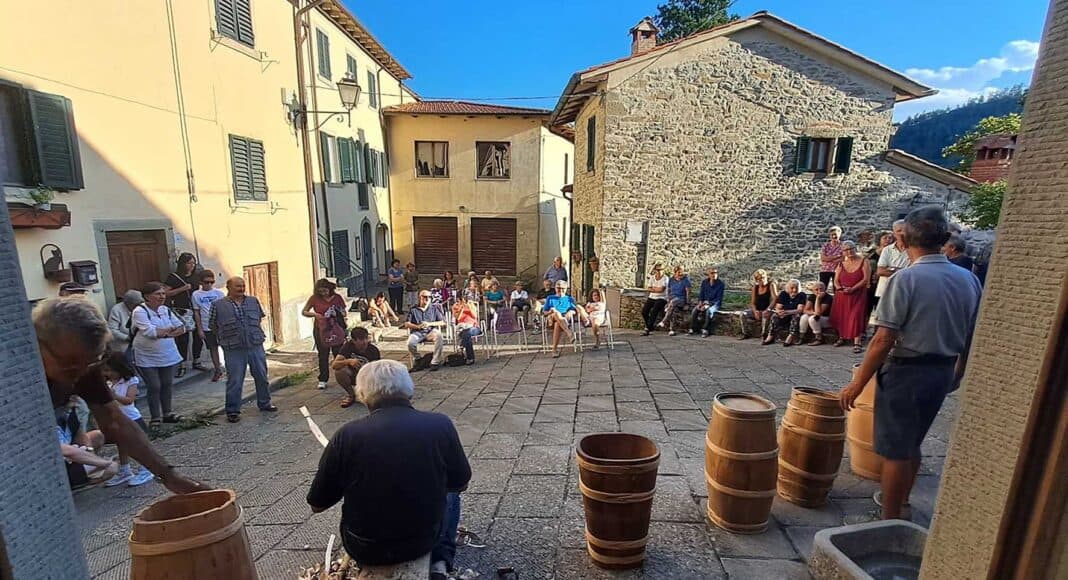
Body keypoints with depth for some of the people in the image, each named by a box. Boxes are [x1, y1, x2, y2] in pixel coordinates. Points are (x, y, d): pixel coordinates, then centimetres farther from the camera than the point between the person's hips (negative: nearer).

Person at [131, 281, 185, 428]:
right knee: (154, 387, 0)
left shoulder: (165, 310, 6)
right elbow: (150, 332, -25)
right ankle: (155, 418, 13)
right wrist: (170, 329, -9)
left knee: (167, 384, 12)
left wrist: (165, 333, -12)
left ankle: (167, 413, 26)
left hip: (168, 355, 6)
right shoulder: (140, 312, -14)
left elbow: (181, 327, 5)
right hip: (147, 359, -6)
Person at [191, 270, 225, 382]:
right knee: (213, 348, 9)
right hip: (207, 327, 1)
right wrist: (199, 329, 1)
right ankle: (217, 370, 21)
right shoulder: (196, 294, 0)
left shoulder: (219, 293, -1)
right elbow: (196, 313, 3)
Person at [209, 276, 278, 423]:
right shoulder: (218, 305, -3)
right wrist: (225, 338, 8)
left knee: (262, 377, 12)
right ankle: (232, 411, 17)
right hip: (233, 350, -3)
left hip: (256, 346, 3)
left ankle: (264, 404, 28)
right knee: (234, 381, 3)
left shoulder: (253, 301, 7)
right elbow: (213, 326, 6)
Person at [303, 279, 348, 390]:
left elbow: (344, 312, 10)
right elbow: (304, 312, 3)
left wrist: (339, 313, -13)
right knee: (323, 356, 5)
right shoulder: (314, 298, -2)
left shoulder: (337, 297, 1)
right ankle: (322, 380, 13)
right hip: (321, 330, 0)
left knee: (338, 354, 4)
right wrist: (315, 314, -15)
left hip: (336, 329, 1)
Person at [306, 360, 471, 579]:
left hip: (364, 548, 1)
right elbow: (460, 484, -3)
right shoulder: (440, 424, -18)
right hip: (423, 540, -1)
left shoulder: (347, 434, -19)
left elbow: (317, 505, -6)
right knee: (449, 493, 30)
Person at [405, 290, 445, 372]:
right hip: (417, 332, 0)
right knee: (410, 343, -32)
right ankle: (417, 362, -4)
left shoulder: (434, 308, 16)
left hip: (431, 331, 0)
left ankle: (435, 362, -25)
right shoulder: (413, 309, 16)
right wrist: (417, 326, -10)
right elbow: (406, 324, 8)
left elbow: (442, 322, 8)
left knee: (439, 336, -35)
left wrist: (430, 324, -6)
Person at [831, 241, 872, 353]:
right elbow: (836, 280, 7)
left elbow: (866, 279, -11)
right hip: (842, 295, 4)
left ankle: (857, 343, -12)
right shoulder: (841, 263, 9)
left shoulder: (863, 261, -3)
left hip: (858, 295, -4)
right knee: (840, 317, 7)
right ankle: (842, 337, 25)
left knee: (856, 317, -12)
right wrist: (840, 288, -13)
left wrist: (852, 289, -20)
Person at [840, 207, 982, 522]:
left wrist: (857, 383, -15)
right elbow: (972, 338, 10)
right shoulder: (969, 280, 2)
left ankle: (890, 520, 18)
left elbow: (883, 340, -21)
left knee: (895, 450, 6)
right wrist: (956, 375, 24)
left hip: (906, 371, -7)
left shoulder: (906, 278, -18)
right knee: (912, 444, 24)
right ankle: (900, 501, 41)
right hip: (943, 372, 7)